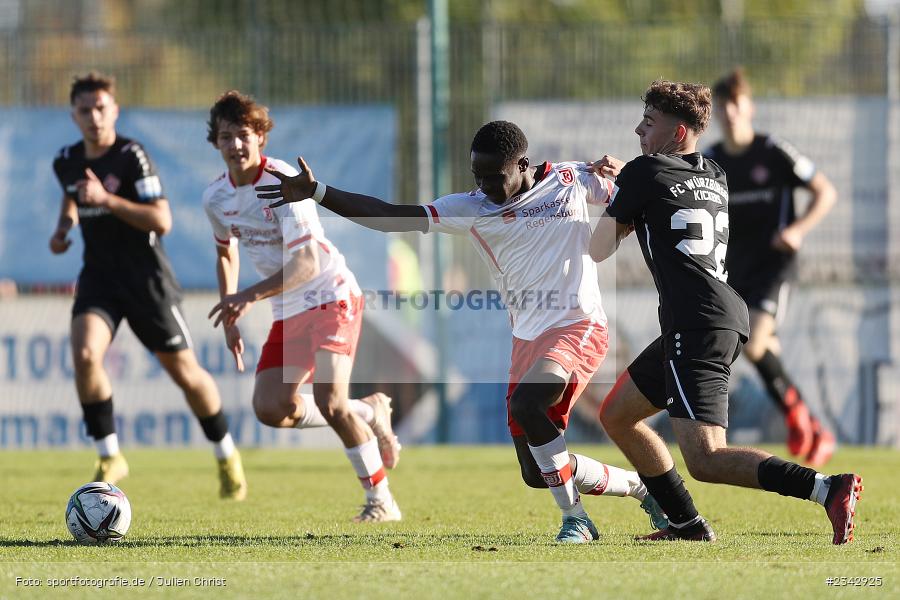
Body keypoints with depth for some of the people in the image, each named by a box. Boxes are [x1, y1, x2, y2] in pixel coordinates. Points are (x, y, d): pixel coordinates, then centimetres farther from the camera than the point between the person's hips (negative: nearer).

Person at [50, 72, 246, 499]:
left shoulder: (132, 156, -15)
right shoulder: (66, 162, 4)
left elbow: (162, 221, -22)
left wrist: (107, 199, -29)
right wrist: (63, 227, 10)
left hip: (145, 278, -4)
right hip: (98, 276, 4)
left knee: (185, 372, 5)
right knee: (84, 354, -22)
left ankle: (226, 456, 28)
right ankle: (109, 456, -9)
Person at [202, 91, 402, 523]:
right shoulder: (216, 198, 1)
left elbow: (306, 262, -28)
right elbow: (226, 253, 21)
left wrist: (251, 296, -36)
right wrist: (230, 318, 15)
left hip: (331, 297, -7)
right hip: (288, 311, 7)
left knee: (328, 402, -21)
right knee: (270, 409, -5)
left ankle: (381, 500, -6)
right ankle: (369, 415, 19)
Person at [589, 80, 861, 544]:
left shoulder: (644, 174, -2)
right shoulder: (714, 176, 19)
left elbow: (597, 251, 7)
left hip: (698, 326, -9)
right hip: (729, 315, 9)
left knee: (705, 460, -18)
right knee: (616, 415, 21)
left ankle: (831, 489, -30)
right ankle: (688, 525, 21)